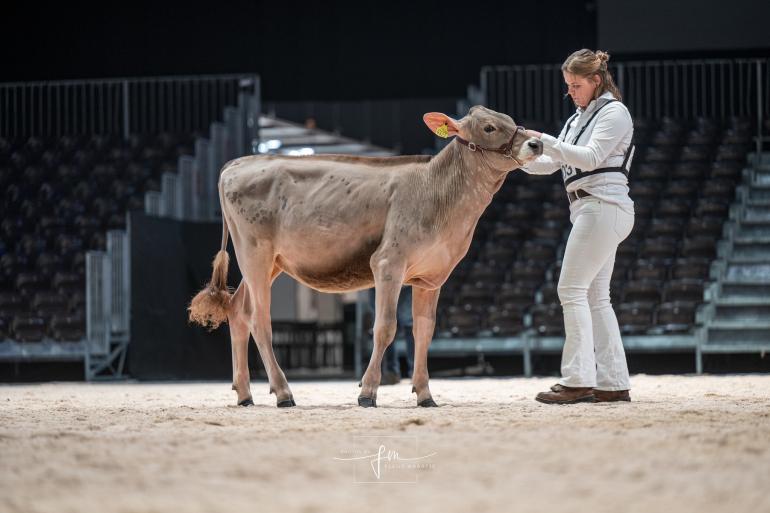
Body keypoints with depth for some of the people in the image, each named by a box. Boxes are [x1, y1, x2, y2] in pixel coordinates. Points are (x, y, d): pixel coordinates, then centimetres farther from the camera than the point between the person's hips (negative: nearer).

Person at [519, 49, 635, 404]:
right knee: (595, 297, 7)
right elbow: (549, 164, 20)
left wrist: (542, 140, -19)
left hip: (602, 206, -10)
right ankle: (613, 383, 7)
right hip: (587, 210, 10)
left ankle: (577, 380, -16)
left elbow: (590, 158, -17)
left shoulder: (613, 112, -5)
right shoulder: (578, 119, 21)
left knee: (571, 289, -13)